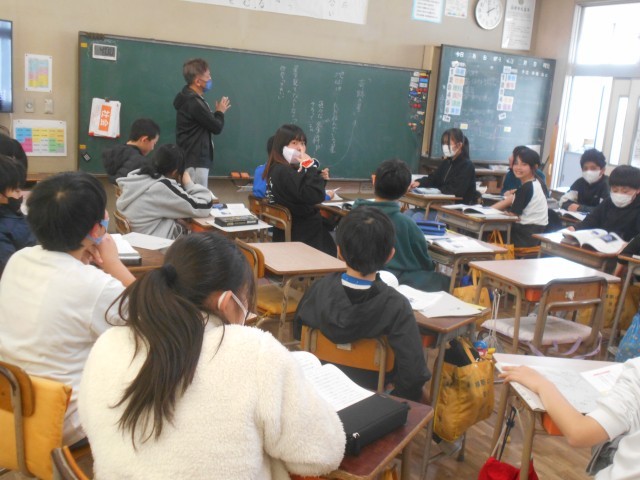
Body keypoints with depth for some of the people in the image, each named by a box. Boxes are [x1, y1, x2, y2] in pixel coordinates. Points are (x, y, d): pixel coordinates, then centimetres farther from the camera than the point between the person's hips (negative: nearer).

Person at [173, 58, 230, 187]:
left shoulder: (190, 98, 13)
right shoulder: (194, 102, -19)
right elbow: (216, 127, -13)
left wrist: (217, 112, 9)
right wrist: (220, 112, 3)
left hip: (194, 158, 11)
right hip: (196, 160, -11)